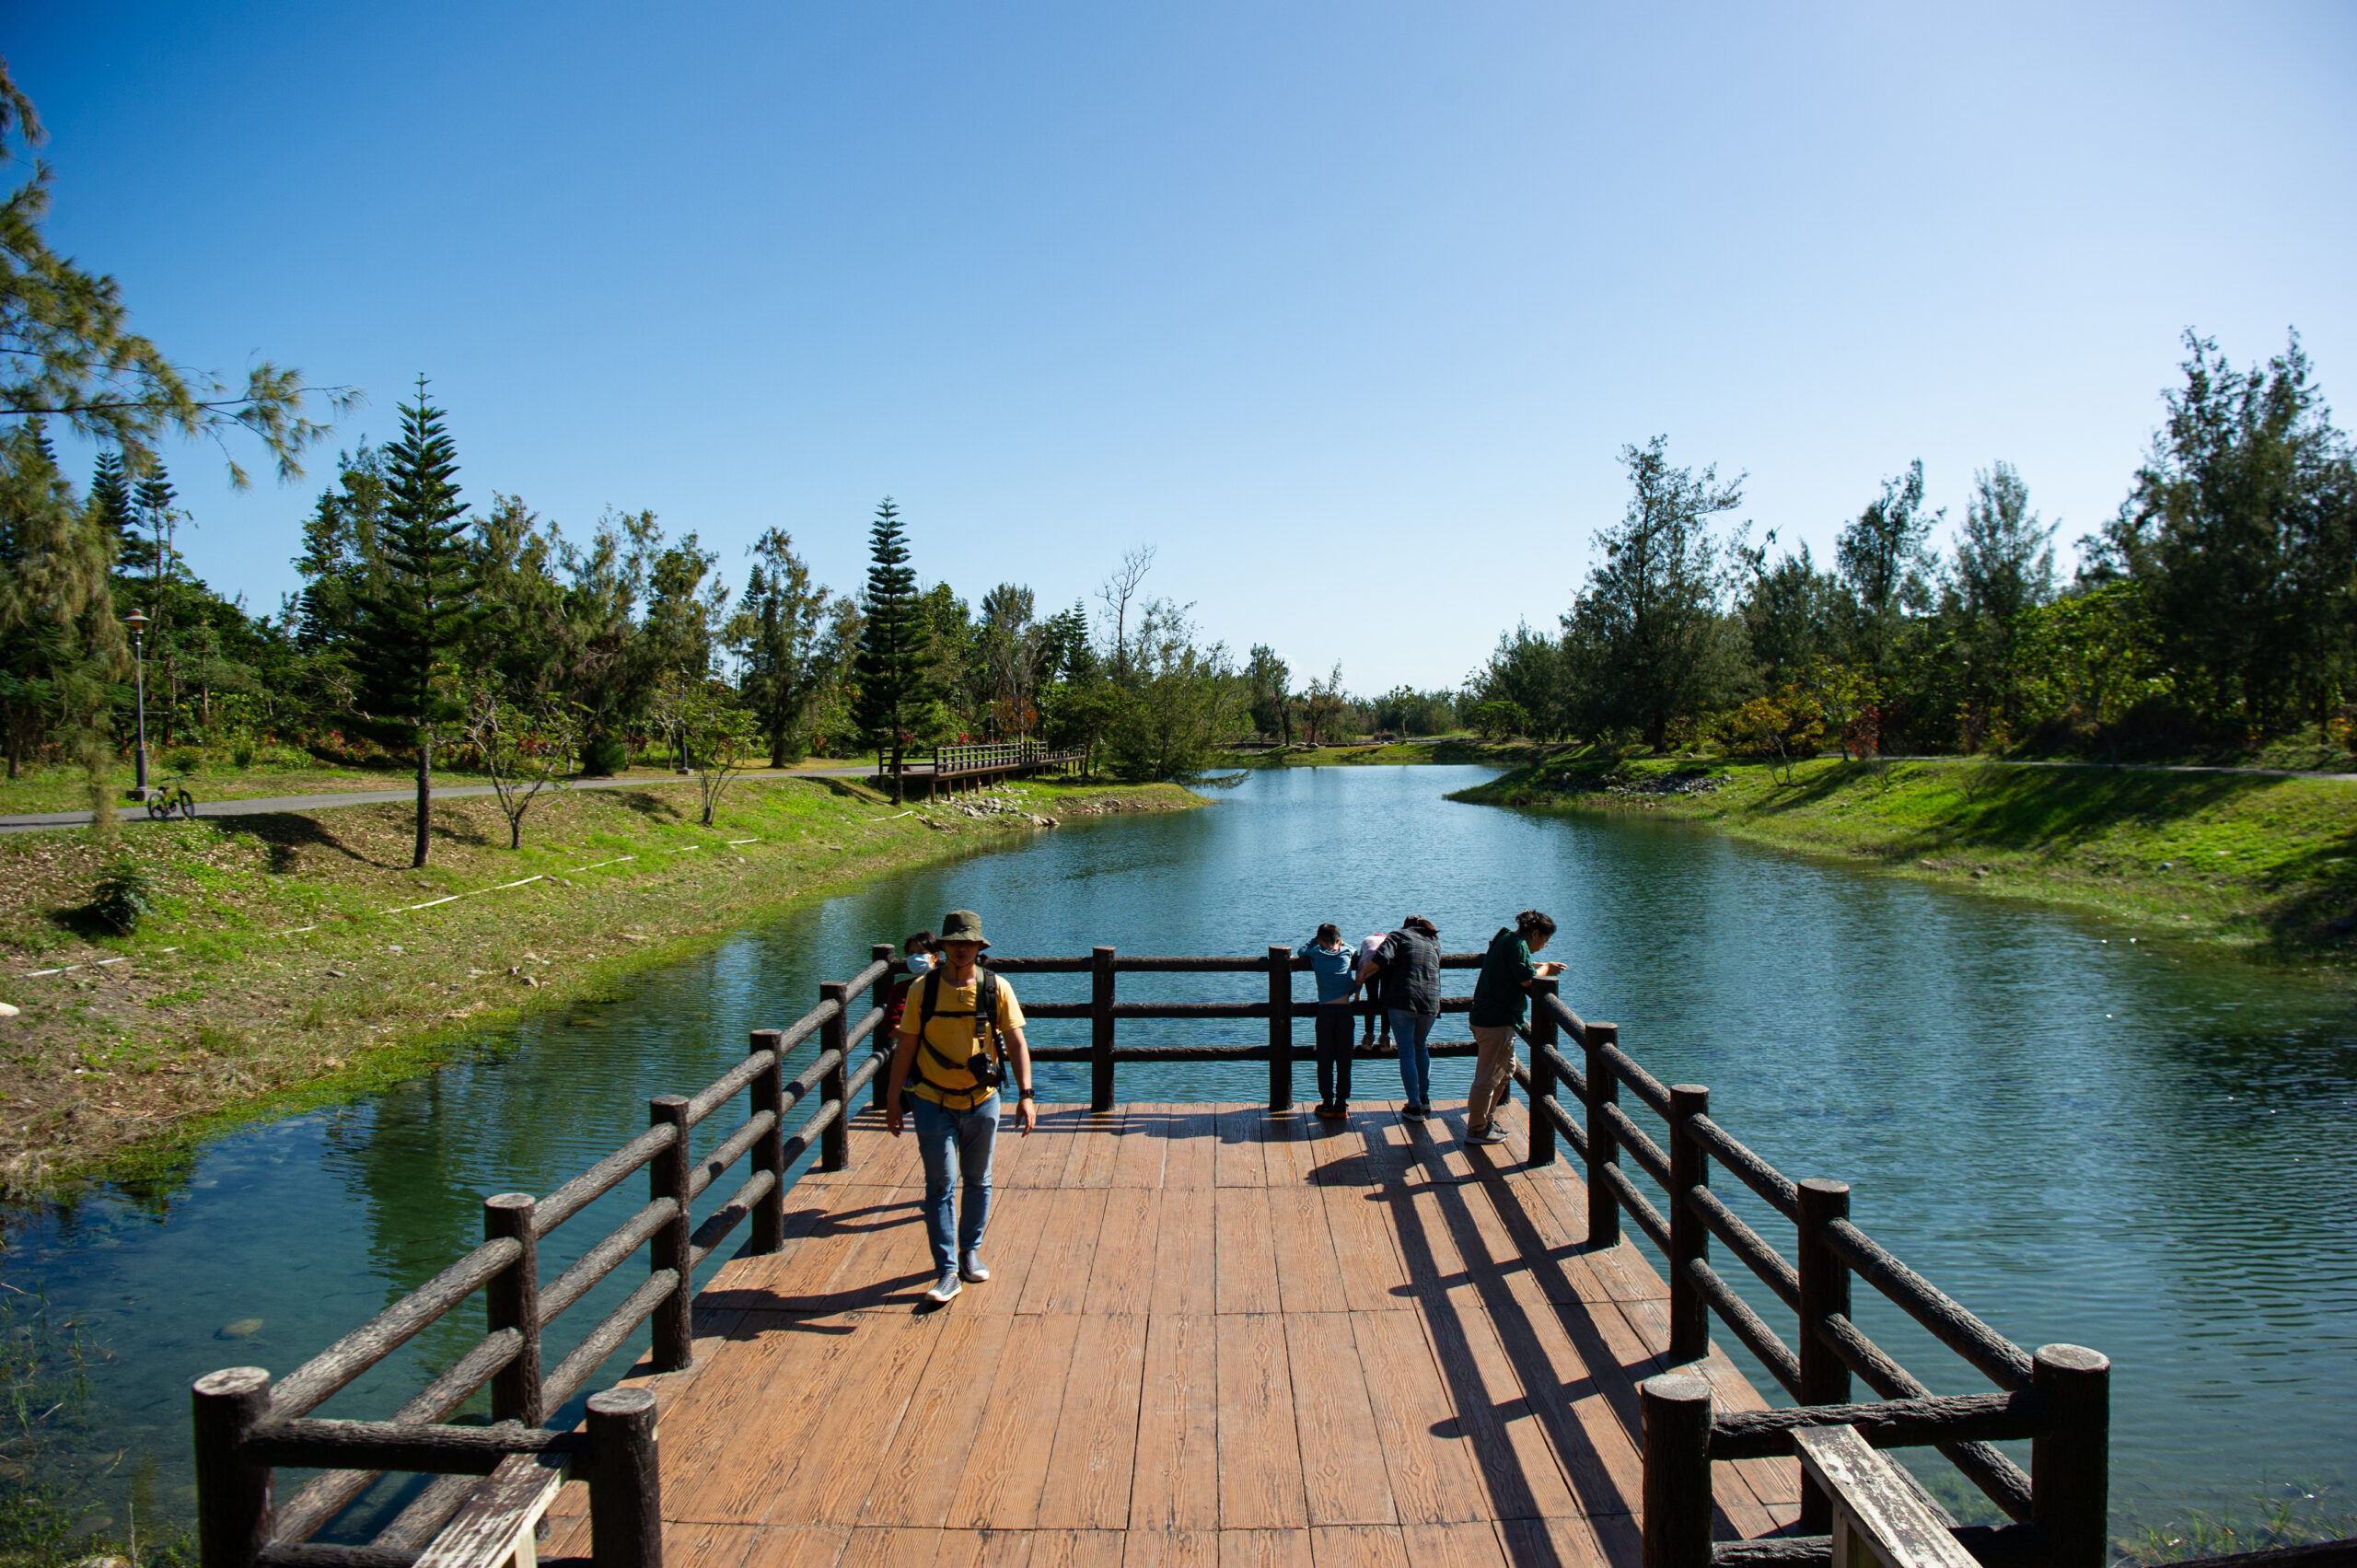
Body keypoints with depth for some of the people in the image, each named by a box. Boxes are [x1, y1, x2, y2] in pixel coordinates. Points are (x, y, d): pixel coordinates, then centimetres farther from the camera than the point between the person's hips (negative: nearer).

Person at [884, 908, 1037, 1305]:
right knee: (940, 1184, -4)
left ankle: (971, 1251, 33)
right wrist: (892, 1101, 0)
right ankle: (947, 1272, 0)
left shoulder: (997, 989, -5)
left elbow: (1017, 1044, -4)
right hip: (933, 1102, -1)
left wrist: (1025, 1095, -12)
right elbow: (905, 1047, -1)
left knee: (977, 1181, 14)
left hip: (982, 1101, 1)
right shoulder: (923, 989, -6)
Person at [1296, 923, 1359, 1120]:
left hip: (1325, 1010, -1)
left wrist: (1317, 938, 33)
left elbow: (1301, 951, 27)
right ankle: (1342, 1105, 9)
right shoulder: (1347, 954, 9)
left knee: (1325, 1061, 6)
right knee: (1344, 1060, 7)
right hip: (1345, 1010, 1)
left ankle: (1328, 1104, 7)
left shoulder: (1316, 954, 6)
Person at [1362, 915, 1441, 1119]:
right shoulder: (1434, 943, 21)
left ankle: (1414, 1107, 0)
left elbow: (1382, 959, -10)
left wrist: (1362, 972, 4)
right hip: (1430, 1002, 4)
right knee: (1420, 1048, 24)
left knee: (1407, 1053, 1)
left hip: (1402, 1001, -4)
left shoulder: (1399, 935, 6)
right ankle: (1425, 1099, 22)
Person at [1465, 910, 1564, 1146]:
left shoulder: (1505, 939, 17)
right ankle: (1476, 1130, 3)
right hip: (1496, 1020, -11)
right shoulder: (1516, 944, -15)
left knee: (1505, 1071, 23)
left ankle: (1486, 1119, 31)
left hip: (1486, 1017, 11)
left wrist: (1543, 967, 24)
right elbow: (1527, 979, -22)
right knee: (1488, 1077, -3)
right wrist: (1545, 970, -4)